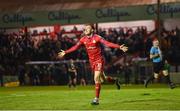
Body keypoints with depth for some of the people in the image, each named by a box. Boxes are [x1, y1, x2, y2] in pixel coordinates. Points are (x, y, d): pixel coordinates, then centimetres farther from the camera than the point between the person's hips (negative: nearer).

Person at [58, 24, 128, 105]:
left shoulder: (97, 37, -14)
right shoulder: (83, 39, 2)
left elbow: (107, 43, -22)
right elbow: (76, 47, 7)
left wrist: (119, 47, -32)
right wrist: (65, 52, 4)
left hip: (99, 60, -6)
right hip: (92, 61, 6)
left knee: (96, 78, -17)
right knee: (102, 79, 15)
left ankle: (96, 99, -11)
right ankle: (114, 80, 46)